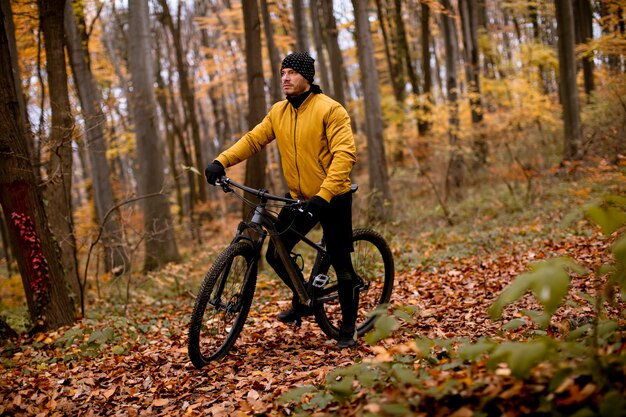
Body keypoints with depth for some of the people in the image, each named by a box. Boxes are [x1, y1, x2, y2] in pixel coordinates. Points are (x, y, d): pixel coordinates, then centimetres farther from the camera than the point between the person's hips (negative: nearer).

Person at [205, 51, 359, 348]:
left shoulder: (329, 109, -14)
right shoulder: (278, 112, 5)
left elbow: (344, 154, -22)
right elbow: (253, 139, 1)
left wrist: (324, 195, -31)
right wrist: (221, 161, -16)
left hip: (332, 198, -6)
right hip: (300, 198, 6)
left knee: (341, 262, 1)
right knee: (276, 254, 3)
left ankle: (348, 328, 18)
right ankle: (304, 301, 29)